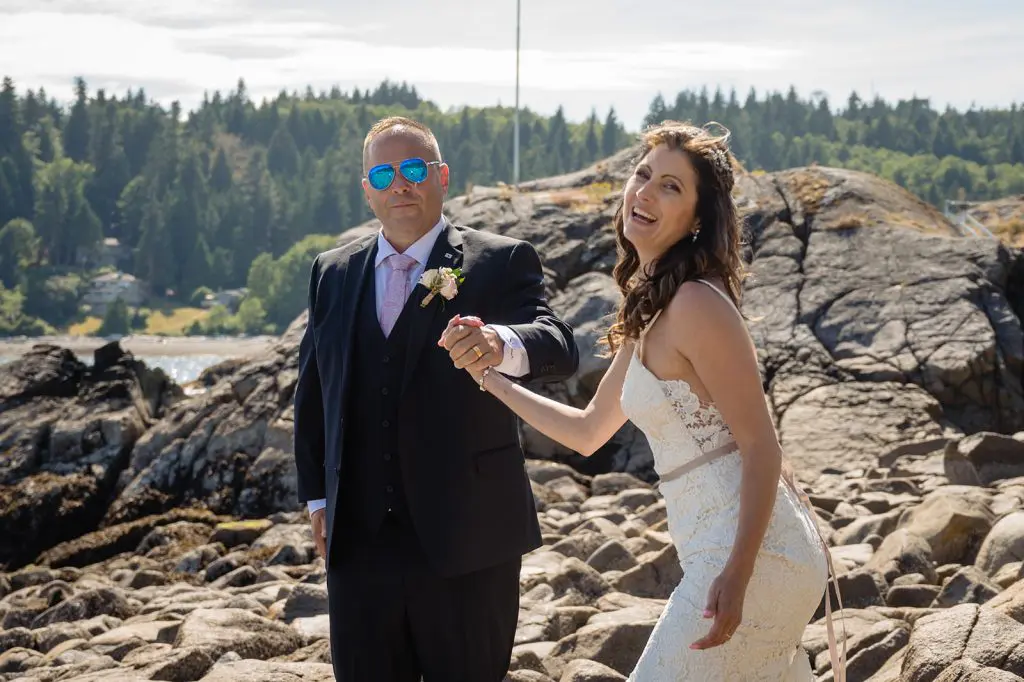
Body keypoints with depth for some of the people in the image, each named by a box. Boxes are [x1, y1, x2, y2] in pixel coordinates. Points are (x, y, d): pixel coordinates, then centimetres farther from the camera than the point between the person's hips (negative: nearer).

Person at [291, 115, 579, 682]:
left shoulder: (502, 263, -3)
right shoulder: (331, 273, 11)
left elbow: (559, 348, -19)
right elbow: (312, 388, 18)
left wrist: (502, 345, -41)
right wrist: (316, 496, 12)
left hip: (466, 543, -3)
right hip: (358, 543, 4)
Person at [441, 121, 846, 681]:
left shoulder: (697, 304, -16)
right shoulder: (648, 309, 13)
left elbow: (760, 446, -18)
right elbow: (588, 432, 22)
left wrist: (737, 575, -26)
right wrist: (488, 374, 17)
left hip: (751, 552, -10)